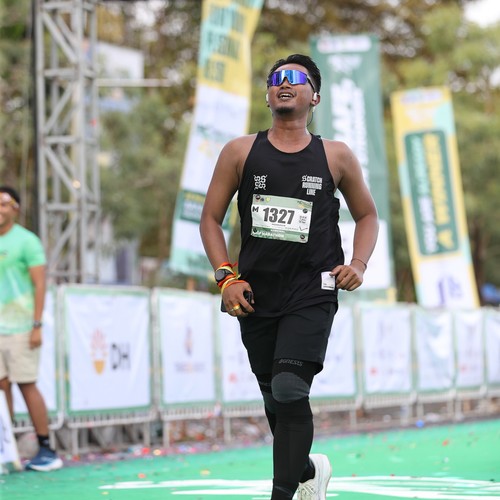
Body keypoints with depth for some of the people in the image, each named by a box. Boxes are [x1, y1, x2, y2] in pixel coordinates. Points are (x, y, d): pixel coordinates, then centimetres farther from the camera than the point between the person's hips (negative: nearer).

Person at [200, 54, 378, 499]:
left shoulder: (336, 157, 3)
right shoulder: (241, 152, 5)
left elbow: (367, 215, 14)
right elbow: (211, 218, 9)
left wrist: (359, 263, -3)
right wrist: (226, 277, -3)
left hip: (311, 295, -3)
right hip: (256, 295, 3)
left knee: (290, 389, -20)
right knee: (275, 399, 12)